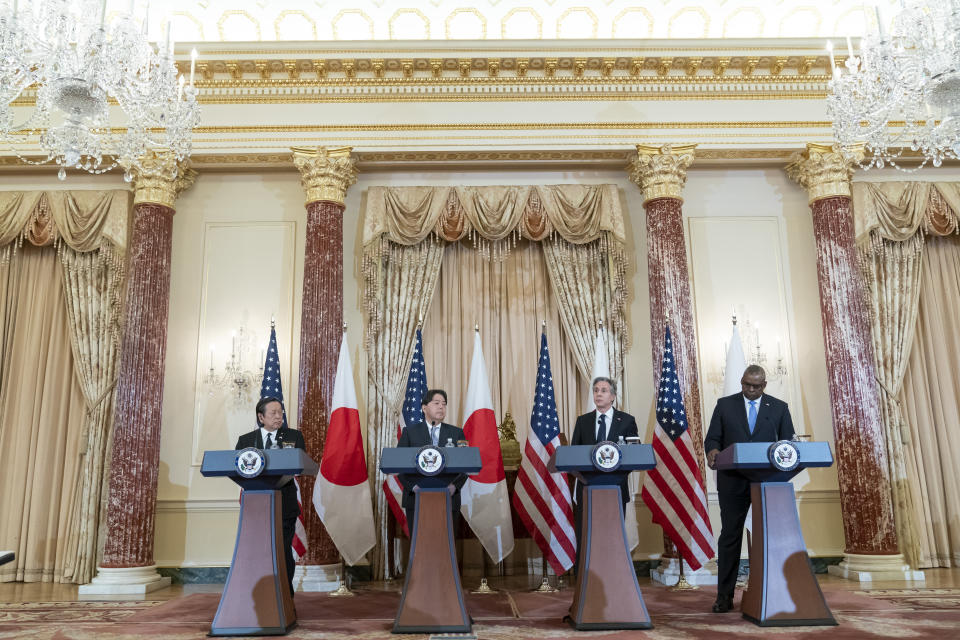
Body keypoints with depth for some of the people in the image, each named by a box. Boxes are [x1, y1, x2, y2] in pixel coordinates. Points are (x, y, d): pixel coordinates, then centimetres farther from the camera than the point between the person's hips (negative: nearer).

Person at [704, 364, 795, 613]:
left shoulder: (779, 408, 8)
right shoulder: (725, 405, 6)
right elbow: (712, 438, 3)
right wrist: (713, 451, -20)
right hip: (733, 481, -1)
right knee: (730, 537, 1)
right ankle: (724, 596, 6)